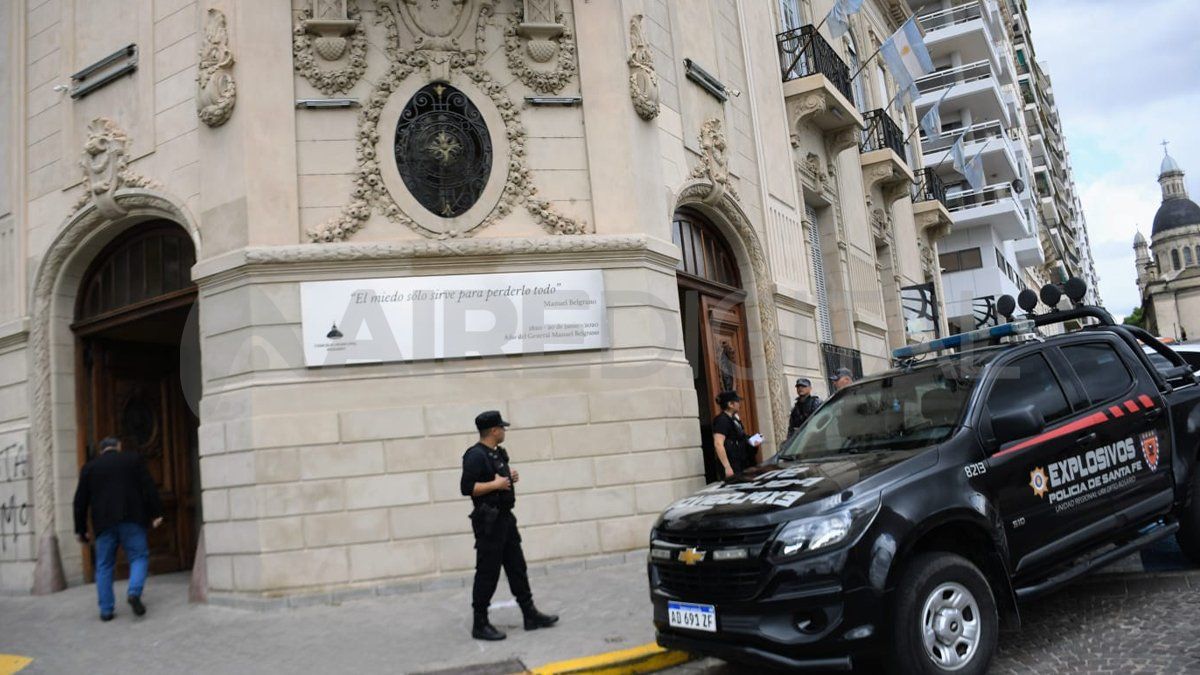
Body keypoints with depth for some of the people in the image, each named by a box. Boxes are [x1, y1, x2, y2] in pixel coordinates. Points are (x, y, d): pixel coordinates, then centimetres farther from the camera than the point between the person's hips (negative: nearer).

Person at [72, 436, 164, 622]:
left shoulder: (89, 467, 13)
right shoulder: (133, 459, 8)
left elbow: (80, 501, 12)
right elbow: (149, 487, 0)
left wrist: (80, 529, 17)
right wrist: (156, 513, 0)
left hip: (104, 523, 2)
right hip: (131, 519, -2)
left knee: (104, 566, 9)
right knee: (139, 557, 5)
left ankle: (106, 610, 7)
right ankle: (134, 591, -20)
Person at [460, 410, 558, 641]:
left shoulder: (498, 453, 12)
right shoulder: (476, 455, -17)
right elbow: (467, 487, -24)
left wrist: (509, 477, 5)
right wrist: (496, 484, -20)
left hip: (505, 518, 9)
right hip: (488, 521, -9)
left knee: (517, 567, 13)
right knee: (487, 572, -2)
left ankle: (530, 615, 22)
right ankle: (480, 624, 9)